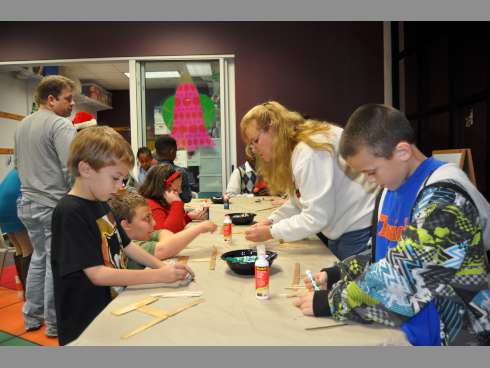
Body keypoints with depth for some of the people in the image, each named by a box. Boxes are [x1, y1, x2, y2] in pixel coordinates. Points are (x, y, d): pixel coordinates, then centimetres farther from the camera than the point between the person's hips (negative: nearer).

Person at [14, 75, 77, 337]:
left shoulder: (22, 126, 12)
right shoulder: (61, 124, -15)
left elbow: (18, 164, 20)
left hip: (27, 204, 8)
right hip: (55, 206, -8)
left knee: (39, 258, 21)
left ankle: (32, 317, 32)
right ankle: (55, 324, 17)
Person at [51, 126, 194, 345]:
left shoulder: (101, 204, 5)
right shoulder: (70, 213, -22)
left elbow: (126, 246, 11)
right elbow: (97, 274, -25)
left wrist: (162, 266, -3)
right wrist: (158, 276, -25)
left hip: (114, 306, 8)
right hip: (86, 327, -8)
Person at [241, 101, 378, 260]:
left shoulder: (309, 151, -23)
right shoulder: (294, 149, 8)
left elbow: (316, 217, -25)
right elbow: (299, 201, 10)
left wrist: (270, 233, -16)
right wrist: (271, 220, -3)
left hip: (359, 230, -9)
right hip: (340, 231, 9)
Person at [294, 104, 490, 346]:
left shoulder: (445, 198, -19)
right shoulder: (392, 188, 3)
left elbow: (402, 276, -25)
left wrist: (329, 302, -20)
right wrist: (335, 275, -2)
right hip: (404, 317, 6)